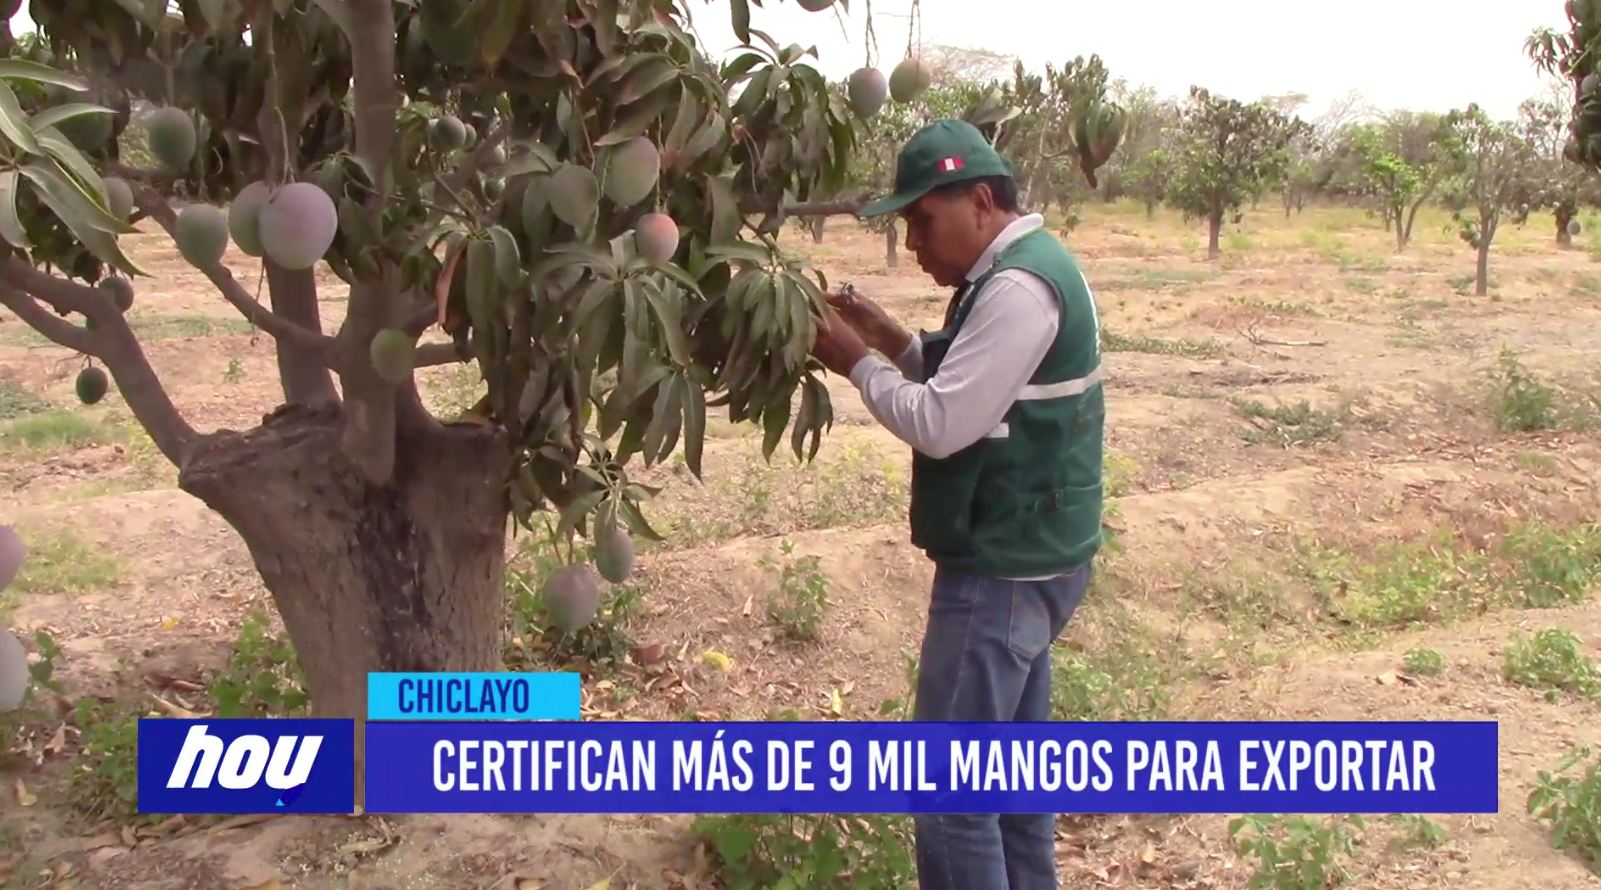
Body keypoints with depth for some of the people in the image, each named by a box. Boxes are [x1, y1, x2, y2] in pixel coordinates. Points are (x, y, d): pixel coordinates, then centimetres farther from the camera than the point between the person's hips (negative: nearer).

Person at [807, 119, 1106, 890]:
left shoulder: (1018, 288, -21)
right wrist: (891, 337, 5)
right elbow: (969, 392, 16)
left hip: (1003, 571, -11)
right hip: (1023, 559, 11)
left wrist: (857, 362, -11)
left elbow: (940, 424, -24)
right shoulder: (1020, 269, 12)